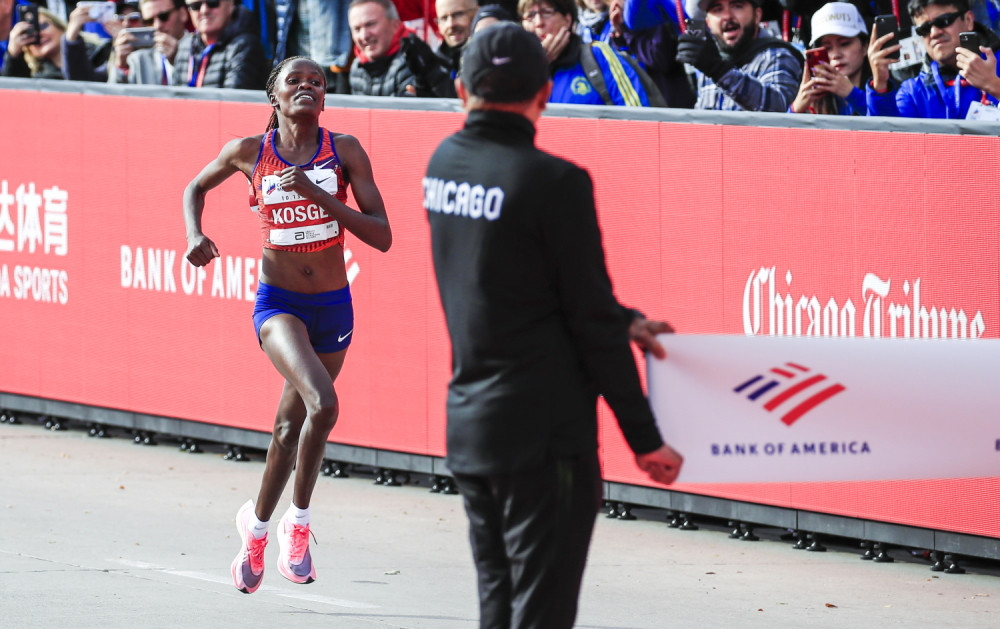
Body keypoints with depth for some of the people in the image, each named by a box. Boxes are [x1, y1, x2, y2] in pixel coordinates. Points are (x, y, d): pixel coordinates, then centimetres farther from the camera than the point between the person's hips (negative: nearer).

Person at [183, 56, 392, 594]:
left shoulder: (344, 151, -7)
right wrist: (195, 235, -4)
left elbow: (382, 236, -12)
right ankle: (297, 521, -8)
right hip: (278, 302, -2)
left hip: (333, 306, 2)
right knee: (321, 404, -26)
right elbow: (196, 187, 15)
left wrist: (319, 196, -21)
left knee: (290, 427, 15)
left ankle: (256, 522, 39)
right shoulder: (249, 152, -5)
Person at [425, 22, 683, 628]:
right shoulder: (555, 182, -16)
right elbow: (593, 319, -12)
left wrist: (621, 321, 17)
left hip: (468, 421, 7)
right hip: (543, 434, -7)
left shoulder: (443, 165, 6)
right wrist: (646, 437, -4)